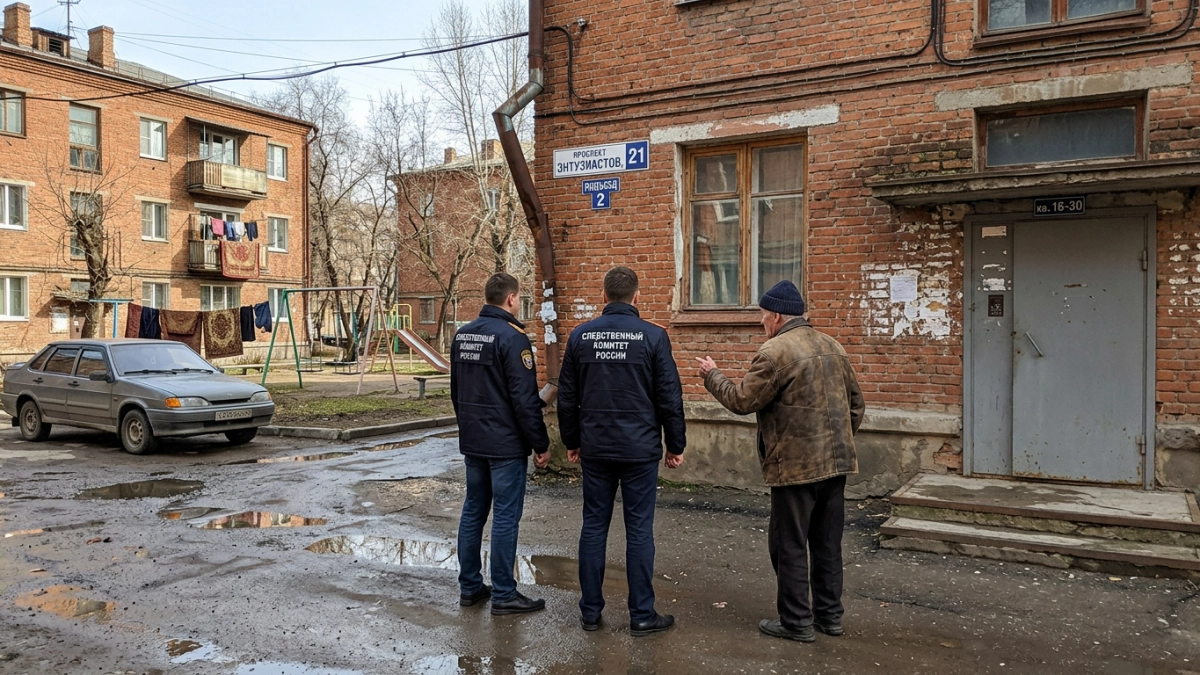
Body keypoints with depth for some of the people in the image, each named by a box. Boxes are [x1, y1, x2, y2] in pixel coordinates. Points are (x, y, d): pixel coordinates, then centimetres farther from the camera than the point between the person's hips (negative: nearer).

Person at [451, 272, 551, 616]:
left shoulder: (462, 334, 9)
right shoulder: (512, 337, -16)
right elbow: (525, 399, -19)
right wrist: (541, 444, -11)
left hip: (472, 442, 8)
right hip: (506, 445, -8)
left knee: (473, 511, 14)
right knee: (505, 517, -1)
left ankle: (470, 587, 22)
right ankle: (503, 594, 6)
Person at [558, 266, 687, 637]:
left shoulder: (580, 335, 2)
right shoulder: (653, 336, -7)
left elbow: (566, 397, 7)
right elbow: (669, 397, -5)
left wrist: (571, 441, 18)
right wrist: (676, 446, 6)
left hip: (595, 449, 3)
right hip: (640, 450, -3)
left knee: (593, 527, 10)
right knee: (639, 531, 4)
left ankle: (590, 612, 18)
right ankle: (642, 615, 12)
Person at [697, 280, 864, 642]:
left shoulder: (775, 351, -14)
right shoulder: (833, 346, 12)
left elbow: (741, 400, -13)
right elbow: (856, 403, 15)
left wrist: (712, 375, 3)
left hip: (796, 465, -8)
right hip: (836, 462, 8)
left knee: (789, 544, 4)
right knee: (827, 542, 17)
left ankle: (796, 621, 11)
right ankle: (829, 613, 26)